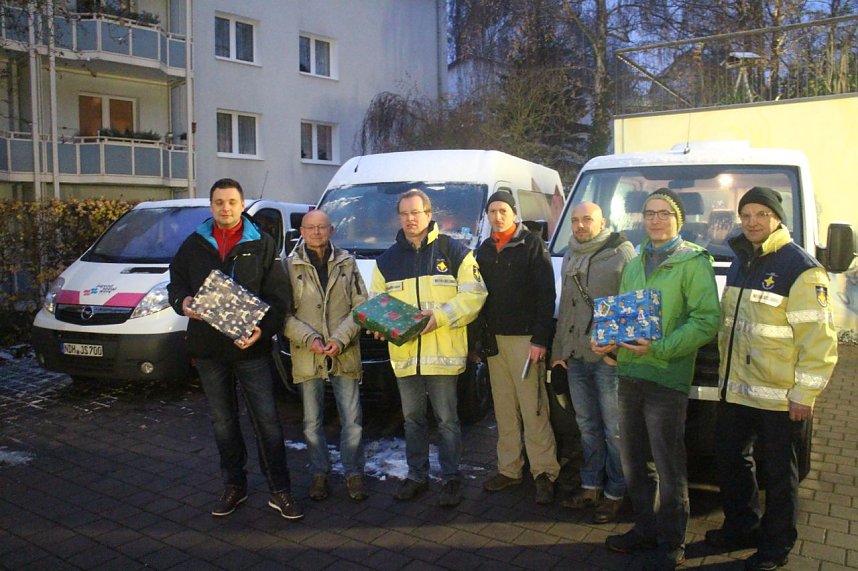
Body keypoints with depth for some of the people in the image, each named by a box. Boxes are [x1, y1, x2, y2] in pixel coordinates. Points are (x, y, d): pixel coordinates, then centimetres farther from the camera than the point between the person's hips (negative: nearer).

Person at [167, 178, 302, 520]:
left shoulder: (261, 244, 2)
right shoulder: (194, 245, 9)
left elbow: (279, 295, -2)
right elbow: (176, 284, 14)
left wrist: (264, 328, -18)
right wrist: (183, 303, -10)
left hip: (251, 348, -3)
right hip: (208, 350, 3)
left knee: (266, 418, -2)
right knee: (222, 421, 13)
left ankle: (280, 491, 8)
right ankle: (234, 486, 27)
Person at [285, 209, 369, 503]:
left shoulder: (347, 263, 4)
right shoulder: (290, 266, 0)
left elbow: (360, 306, 2)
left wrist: (340, 338, -11)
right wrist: (309, 338, -15)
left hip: (344, 355, 1)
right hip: (307, 357, 0)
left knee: (352, 421, 4)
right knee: (312, 423, 10)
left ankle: (353, 473, 20)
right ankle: (320, 473, 27)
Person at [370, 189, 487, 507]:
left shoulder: (454, 251, -1)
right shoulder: (388, 259, 12)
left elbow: (474, 294, -7)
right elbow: (375, 302, 14)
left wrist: (439, 317, -18)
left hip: (443, 353, -4)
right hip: (404, 353, 4)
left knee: (447, 420, 5)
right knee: (412, 419, 15)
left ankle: (452, 478, 20)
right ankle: (416, 476, 29)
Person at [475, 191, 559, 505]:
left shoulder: (532, 245, -4)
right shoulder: (484, 250, 14)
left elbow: (546, 294, -9)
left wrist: (540, 339, -15)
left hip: (525, 338, -5)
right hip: (494, 338, 6)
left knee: (533, 408, -5)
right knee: (504, 408, 10)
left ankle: (544, 472, 5)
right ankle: (509, 469, 19)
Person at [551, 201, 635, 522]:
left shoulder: (621, 252, -6)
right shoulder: (570, 257, 16)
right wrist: (559, 348, 17)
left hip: (608, 356, -6)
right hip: (575, 356, 7)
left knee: (614, 429, 1)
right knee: (587, 426, 15)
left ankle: (615, 493, 13)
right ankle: (591, 485, 26)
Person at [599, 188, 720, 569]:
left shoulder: (693, 262, -6)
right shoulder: (634, 263, 16)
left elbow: (707, 321, -13)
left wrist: (660, 348, -22)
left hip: (667, 378, -7)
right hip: (628, 373, 7)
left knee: (668, 467, 3)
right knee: (633, 462, 16)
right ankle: (645, 528, 32)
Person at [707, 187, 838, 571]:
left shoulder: (801, 269, -14)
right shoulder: (741, 263, 11)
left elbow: (819, 340, -17)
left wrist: (804, 394, -18)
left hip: (780, 398, -8)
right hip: (736, 391, 8)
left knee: (778, 473, 8)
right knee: (731, 459, 18)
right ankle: (741, 528, 37)